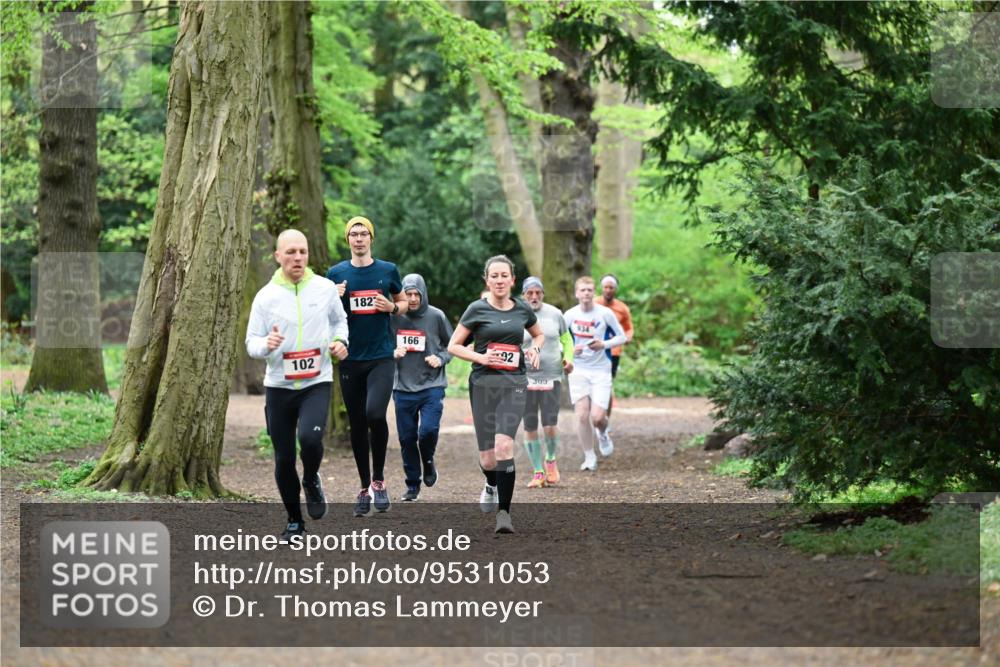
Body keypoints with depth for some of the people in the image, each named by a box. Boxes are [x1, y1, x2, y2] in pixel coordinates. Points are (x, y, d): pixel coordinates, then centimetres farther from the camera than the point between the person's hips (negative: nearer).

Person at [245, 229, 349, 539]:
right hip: (279, 386, 1)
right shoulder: (266, 296, -2)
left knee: (310, 437, -27)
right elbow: (251, 342, 1)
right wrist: (266, 344, -22)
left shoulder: (325, 288, 0)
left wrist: (340, 340, -3)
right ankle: (295, 521, 22)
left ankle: (311, 481, 6)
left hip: (317, 383, -1)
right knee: (284, 459, 5)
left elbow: (339, 320, 18)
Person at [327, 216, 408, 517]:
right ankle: (365, 488, 19)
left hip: (382, 357, -2)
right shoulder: (336, 273, 6)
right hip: (351, 359, 2)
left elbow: (404, 303, 17)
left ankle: (378, 479, -4)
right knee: (357, 425, 7)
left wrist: (393, 307, -6)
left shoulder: (388, 270, 5)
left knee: (375, 413, -22)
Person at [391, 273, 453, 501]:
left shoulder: (436, 316, -3)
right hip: (403, 388, 2)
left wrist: (440, 359, -10)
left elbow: (452, 344, 8)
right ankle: (412, 485, 21)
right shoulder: (393, 317, -1)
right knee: (407, 438, 6)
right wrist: (392, 353, -11)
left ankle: (428, 461, 15)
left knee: (428, 430, -18)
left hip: (432, 386, -2)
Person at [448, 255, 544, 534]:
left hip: (514, 384, 1)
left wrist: (535, 349, 6)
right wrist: (480, 357, -12)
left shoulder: (522, 309, 8)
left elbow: (539, 334, 27)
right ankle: (492, 485, 38)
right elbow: (454, 346, 4)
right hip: (483, 383, -1)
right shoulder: (477, 309, 0)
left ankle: (504, 512, -16)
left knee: (504, 444, -21)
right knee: (487, 458, 1)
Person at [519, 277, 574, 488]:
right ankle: (538, 473, 14)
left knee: (550, 425, -10)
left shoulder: (555, 314, 5)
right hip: (525, 378, 0)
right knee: (530, 427, 2)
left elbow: (566, 339, 18)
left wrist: (568, 357, 2)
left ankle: (550, 461, 19)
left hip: (551, 377, 0)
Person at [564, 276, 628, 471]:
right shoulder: (570, 315, 0)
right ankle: (589, 458, 10)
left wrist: (604, 344, -15)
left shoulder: (605, 314, -5)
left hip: (601, 370, -2)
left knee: (597, 417, -12)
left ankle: (602, 434, 25)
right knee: (582, 415, -5)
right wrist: (570, 349, -11)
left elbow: (622, 337, 3)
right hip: (578, 369, 2)